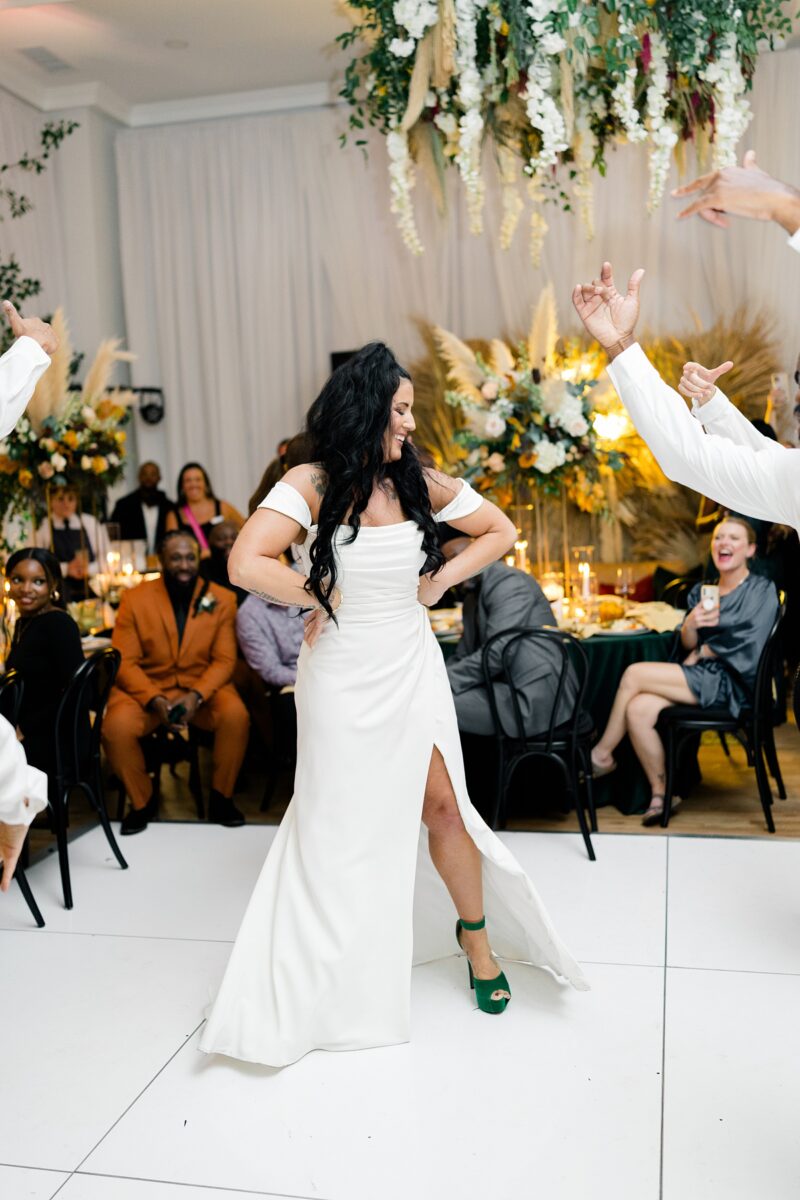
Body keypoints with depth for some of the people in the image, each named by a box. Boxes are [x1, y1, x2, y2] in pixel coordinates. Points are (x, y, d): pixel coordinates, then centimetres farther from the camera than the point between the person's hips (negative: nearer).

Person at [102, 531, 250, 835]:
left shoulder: (222, 600, -1)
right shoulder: (135, 599, -4)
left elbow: (224, 659, -3)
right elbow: (124, 661, -6)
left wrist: (196, 696, -21)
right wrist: (156, 700, -21)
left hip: (202, 687, 0)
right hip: (146, 688, 0)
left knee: (236, 716, -29)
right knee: (116, 727, -29)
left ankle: (221, 797, -4)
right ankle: (141, 802, -1)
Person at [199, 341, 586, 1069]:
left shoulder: (421, 484, 0)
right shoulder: (311, 485, -12)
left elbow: (501, 530, 11)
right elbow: (247, 565, -24)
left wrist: (442, 580, 0)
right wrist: (319, 598, -13)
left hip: (412, 668, 3)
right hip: (341, 676, -3)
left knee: (442, 804, 5)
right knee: (342, 824, 8)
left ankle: (476, 933, 29)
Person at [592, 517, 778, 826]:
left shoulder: (762, 590, 2)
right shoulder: (701, 591, 19)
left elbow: (745, 644, -10)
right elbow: (688, 643, 10)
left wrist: (700, 653, -2)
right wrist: (691, 624, -12)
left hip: (729, 681, -6)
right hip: (698, 676, 6)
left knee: (634, 674, -21)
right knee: (637, 709, -25)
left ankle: (602, 754, -4)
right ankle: (660, 794, -12)